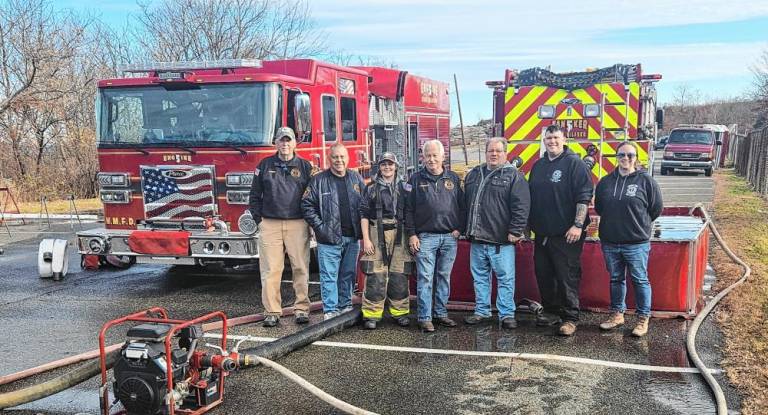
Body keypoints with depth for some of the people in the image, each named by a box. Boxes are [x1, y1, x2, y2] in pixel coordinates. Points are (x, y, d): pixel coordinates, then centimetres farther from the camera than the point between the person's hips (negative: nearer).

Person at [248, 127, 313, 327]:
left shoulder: (305, 167, 8)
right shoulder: (265, 165, 9)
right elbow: (255, 195, 11)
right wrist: (259, 219, 4)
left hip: (297, 225, 0)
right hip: (270, 225, 1)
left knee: (301, 268, 1)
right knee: (270, 270, 0)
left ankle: (301, 308, 10)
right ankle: (272, 312, 6)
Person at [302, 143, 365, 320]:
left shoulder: (356, 179, 9)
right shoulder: (319, 180, -2)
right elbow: (307, 205, -4)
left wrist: (362, 228, 3)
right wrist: (320, 227, -10)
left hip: (352, 238, 4)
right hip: (329, 239, -3)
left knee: (348, 275, 12)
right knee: (329, 276, -2)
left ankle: (346, 305, 24)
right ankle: (330, 311, 3)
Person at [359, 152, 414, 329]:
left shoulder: (404, 188, 13)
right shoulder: (371, 188, 7)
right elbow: (364, 214, 3)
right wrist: (366, 239, -5)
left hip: (399, 235, 2)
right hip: (377, 234, -2)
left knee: (399, 275, 2)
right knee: (375, 276, -6)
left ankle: (399, 312, 13)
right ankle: (372, 314, 0)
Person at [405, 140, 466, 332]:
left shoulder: (453, 178, 10)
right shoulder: (416, 179, 3)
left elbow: (462, 206, 12)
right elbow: (408, 209, 2)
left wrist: (459, 229, 1)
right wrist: (411, 234, -4)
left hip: (450, 237, 3)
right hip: (425, 237, -2)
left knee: (444, 277, 10)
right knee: (425, 278, -4)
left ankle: (441, 313, 20)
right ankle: (425, 318, 1)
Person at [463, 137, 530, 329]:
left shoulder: (514, 176, -4)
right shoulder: (473, 175, 14)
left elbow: (521, 206, -10)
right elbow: (466, 203, 21)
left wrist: (515, 231, -15)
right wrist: (467, 228, 16)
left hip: (501, 241, -6)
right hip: (477, 239, 6)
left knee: (505, 278, 0)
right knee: (480, 277, 14)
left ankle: (507, 314, 10)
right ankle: (481, 311, 25)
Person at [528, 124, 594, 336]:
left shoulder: (574, 163, -6)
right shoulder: (538, 166, 14)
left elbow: (584, 196, -13)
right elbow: (530, 197, 21)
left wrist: (578, 225, -18)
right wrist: (529, 224, 19)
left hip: (566, 234, -7)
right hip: (542, 233, 7)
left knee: (567, 277, -4)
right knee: (543, 274, 12)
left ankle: (570, 318, 4)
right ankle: (551, 311, 26)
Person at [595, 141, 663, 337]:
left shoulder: (645, 180, -5)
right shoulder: (606, 182, 7)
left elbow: (656, 207, 0)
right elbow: (599, 208, 17)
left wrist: (639, 224, 7)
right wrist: (614, 222, 11)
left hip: (637, 242, -4)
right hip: (610, 242, 4)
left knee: (640, 280, 4)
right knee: (616, 279, 15)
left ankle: (643, 318, 15)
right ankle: (617, 314, 28)